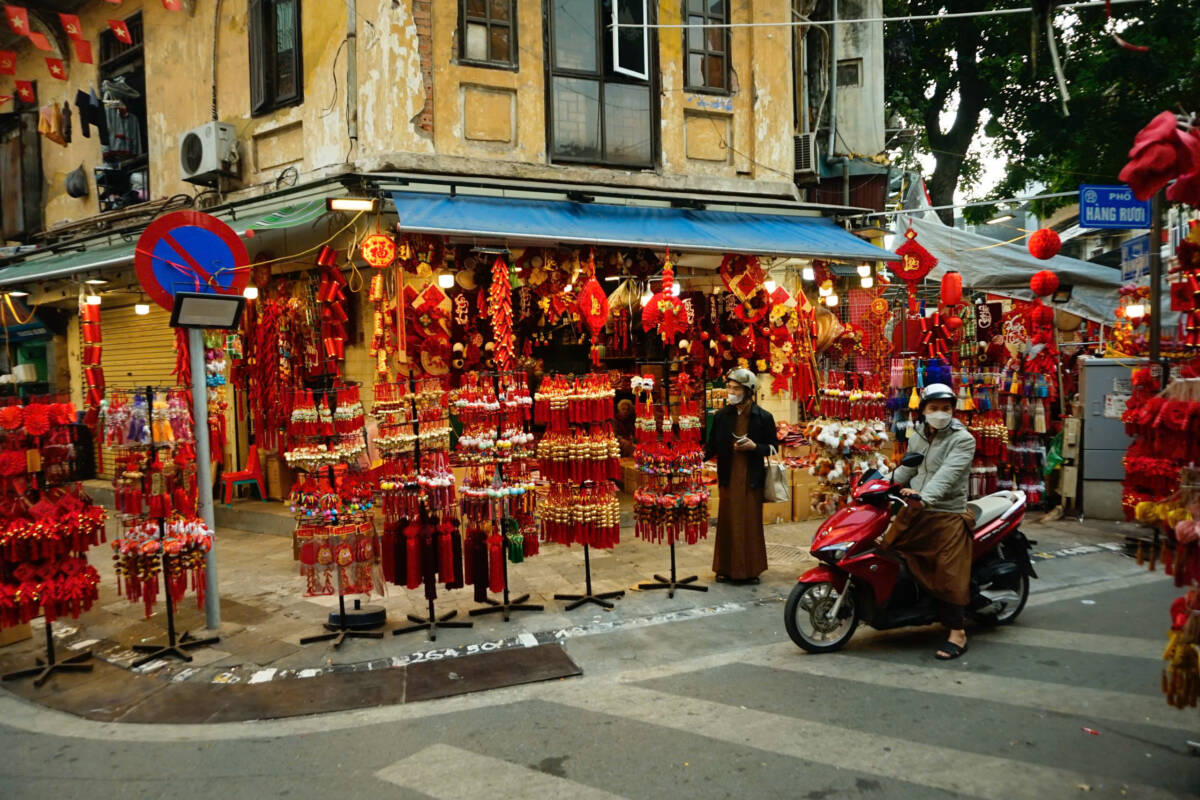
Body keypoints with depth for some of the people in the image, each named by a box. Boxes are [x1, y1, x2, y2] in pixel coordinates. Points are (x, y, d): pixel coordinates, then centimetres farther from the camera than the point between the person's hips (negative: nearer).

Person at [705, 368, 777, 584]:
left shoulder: (764, 418, -1)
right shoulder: (722, 416, 6)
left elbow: (773, 447, 4)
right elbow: (713, 445, 6)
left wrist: (754, 447, -13)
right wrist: (701, 456, -13)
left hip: (752, 478, -2)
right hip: (728, 477, 2)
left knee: (751, 523, 3)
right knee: (728, 522, 5)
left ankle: (751, 568, 14)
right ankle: (726, 567, 15)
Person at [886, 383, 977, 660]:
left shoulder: (962, 440, -9)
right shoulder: (917, 436, 14)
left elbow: (948, 473, -25)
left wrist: (925, 496, -40)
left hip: (947, 514, -7)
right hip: (915, 511, 7)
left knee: (949, 573, -8)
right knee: (886, 546, 5)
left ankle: (958, 632, -1)